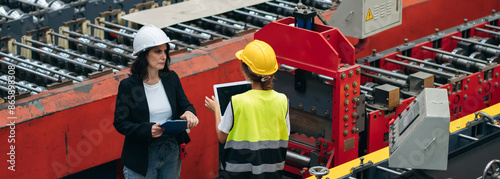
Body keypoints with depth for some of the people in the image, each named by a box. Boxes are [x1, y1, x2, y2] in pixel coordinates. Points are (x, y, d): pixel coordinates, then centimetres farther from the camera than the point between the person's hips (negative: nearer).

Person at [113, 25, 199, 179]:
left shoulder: (171, 78, 4)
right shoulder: (128, 86, -10)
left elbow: (184, 104, 10)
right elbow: (120, 122, -11)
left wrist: (189, 112, -15)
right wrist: (147, 129, -26)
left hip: (171, 153, 4)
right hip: (142, 157, -4)